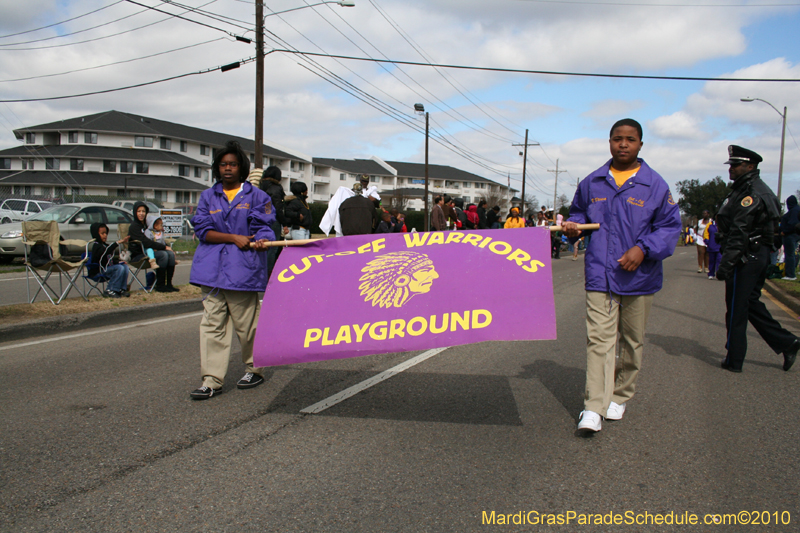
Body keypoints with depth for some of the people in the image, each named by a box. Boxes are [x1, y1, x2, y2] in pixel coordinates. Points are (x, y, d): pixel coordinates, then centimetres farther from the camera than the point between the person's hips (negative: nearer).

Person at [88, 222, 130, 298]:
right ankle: (109, 291, -21)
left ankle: (122, 289, -4)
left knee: (125, 267, -4)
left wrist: (119, 262, 8)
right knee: (119, 268, -25)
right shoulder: (96, 246, -13)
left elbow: (111, 259, 25)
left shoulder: (105, 245, 17)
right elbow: (106, 251, -36)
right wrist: (118, 243, -43)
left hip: (108, 267, 9)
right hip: (99, 271, -9)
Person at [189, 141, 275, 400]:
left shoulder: (256, 196, 8)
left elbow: (263, 226, 2)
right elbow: (203, 230, 4)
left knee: (246, 324, 1)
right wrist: (233, 238, -9)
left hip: (243, 268, -3)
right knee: (212, 323, -1)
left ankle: (254, 369, 21)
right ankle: (212, 380, 3)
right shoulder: (208, 196, 14)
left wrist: (260, 240, -22)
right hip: (212, 268, 3)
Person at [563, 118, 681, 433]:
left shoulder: (655, 185, 0)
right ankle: (594, 408, -9)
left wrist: (643, 249, -15)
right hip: (599, 275, 0)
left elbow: (670, 225, 0)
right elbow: (579, 213, 22)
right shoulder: (592, 183, 8)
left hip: (638, 276, 0)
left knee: (632, 341, 12)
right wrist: (574, 228, -1)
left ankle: (620, 397, 30)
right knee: (598, 339, -8)